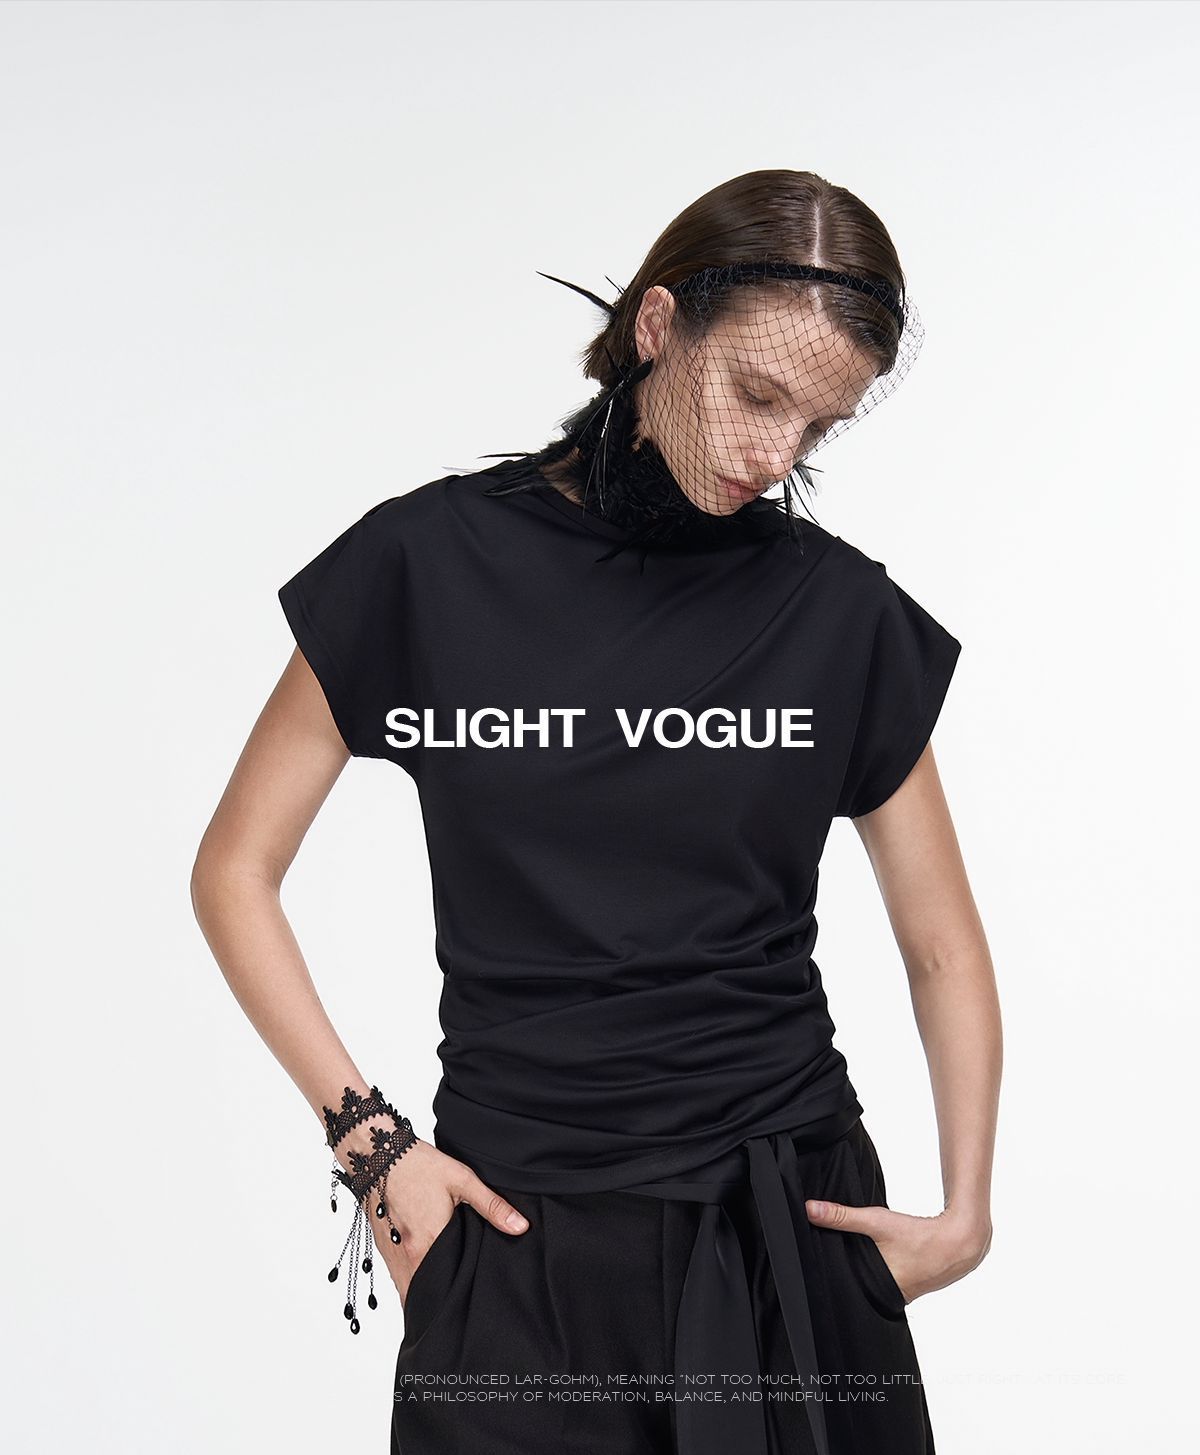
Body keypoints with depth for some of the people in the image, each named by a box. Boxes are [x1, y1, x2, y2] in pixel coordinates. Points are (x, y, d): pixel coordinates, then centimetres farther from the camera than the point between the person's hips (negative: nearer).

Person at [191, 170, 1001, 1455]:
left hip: (789, 1227, 1)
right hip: (517, 1233, -1)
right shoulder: (431, 561, -5)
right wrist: (366, 1136, -6)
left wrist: (965, 1212, -4)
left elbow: (943, 951, 6)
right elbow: (236, 872, 1)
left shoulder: (841, 611, -1)